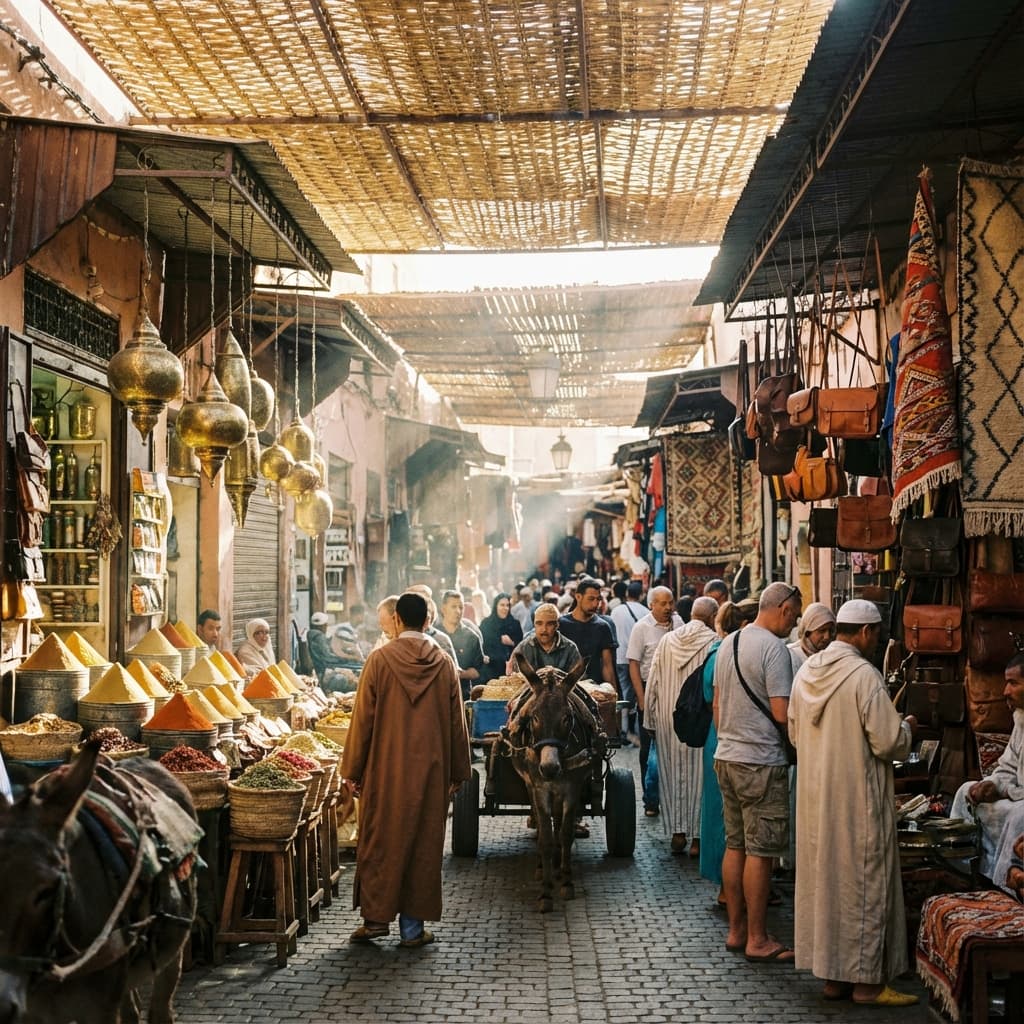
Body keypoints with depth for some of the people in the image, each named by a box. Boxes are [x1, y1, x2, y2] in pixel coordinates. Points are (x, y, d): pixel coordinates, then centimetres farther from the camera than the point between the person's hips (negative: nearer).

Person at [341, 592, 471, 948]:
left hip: (386, 770, -2)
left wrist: (353, 769, 3)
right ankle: (413, 926, 11)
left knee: (381, 841, 10)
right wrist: (458, 772, 13)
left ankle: (376, 916, 14)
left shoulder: (379, 660, -7)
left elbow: (363, 718, -5)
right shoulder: (444, 664, -1)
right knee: (423, 844, 7)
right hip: (431, 771, 2)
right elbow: (457, 723, 4)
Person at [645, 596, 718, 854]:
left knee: (673, 774, 11)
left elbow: (653, 682, 7)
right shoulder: (714, 643, -9)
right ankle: (697, 836, 5)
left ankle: (677, 833, 13)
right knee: (698, 774, 3)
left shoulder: (667, 640, 5)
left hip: (669, 719, 4)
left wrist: (651, 720, 13)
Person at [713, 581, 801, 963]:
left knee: (735, 846, 13)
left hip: (726, 757, 9)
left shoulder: (728, 643, 12)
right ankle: (757, 939, 4)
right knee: (760, 852, -2)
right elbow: (781, 712, -19)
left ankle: (737, 931, 20)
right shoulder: (773, 648, -15)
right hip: (761, 762, -9)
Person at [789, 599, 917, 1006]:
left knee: (824, 880, 13)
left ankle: (832, 976, 21)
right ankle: (866, 979, 11)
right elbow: (889, 743, -17)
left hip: (815, 797, 7)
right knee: (863, 883, 3)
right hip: (857, 801, -7)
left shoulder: (806, 671, 5)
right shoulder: (864, 675, -17)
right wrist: (907, 727, 3)